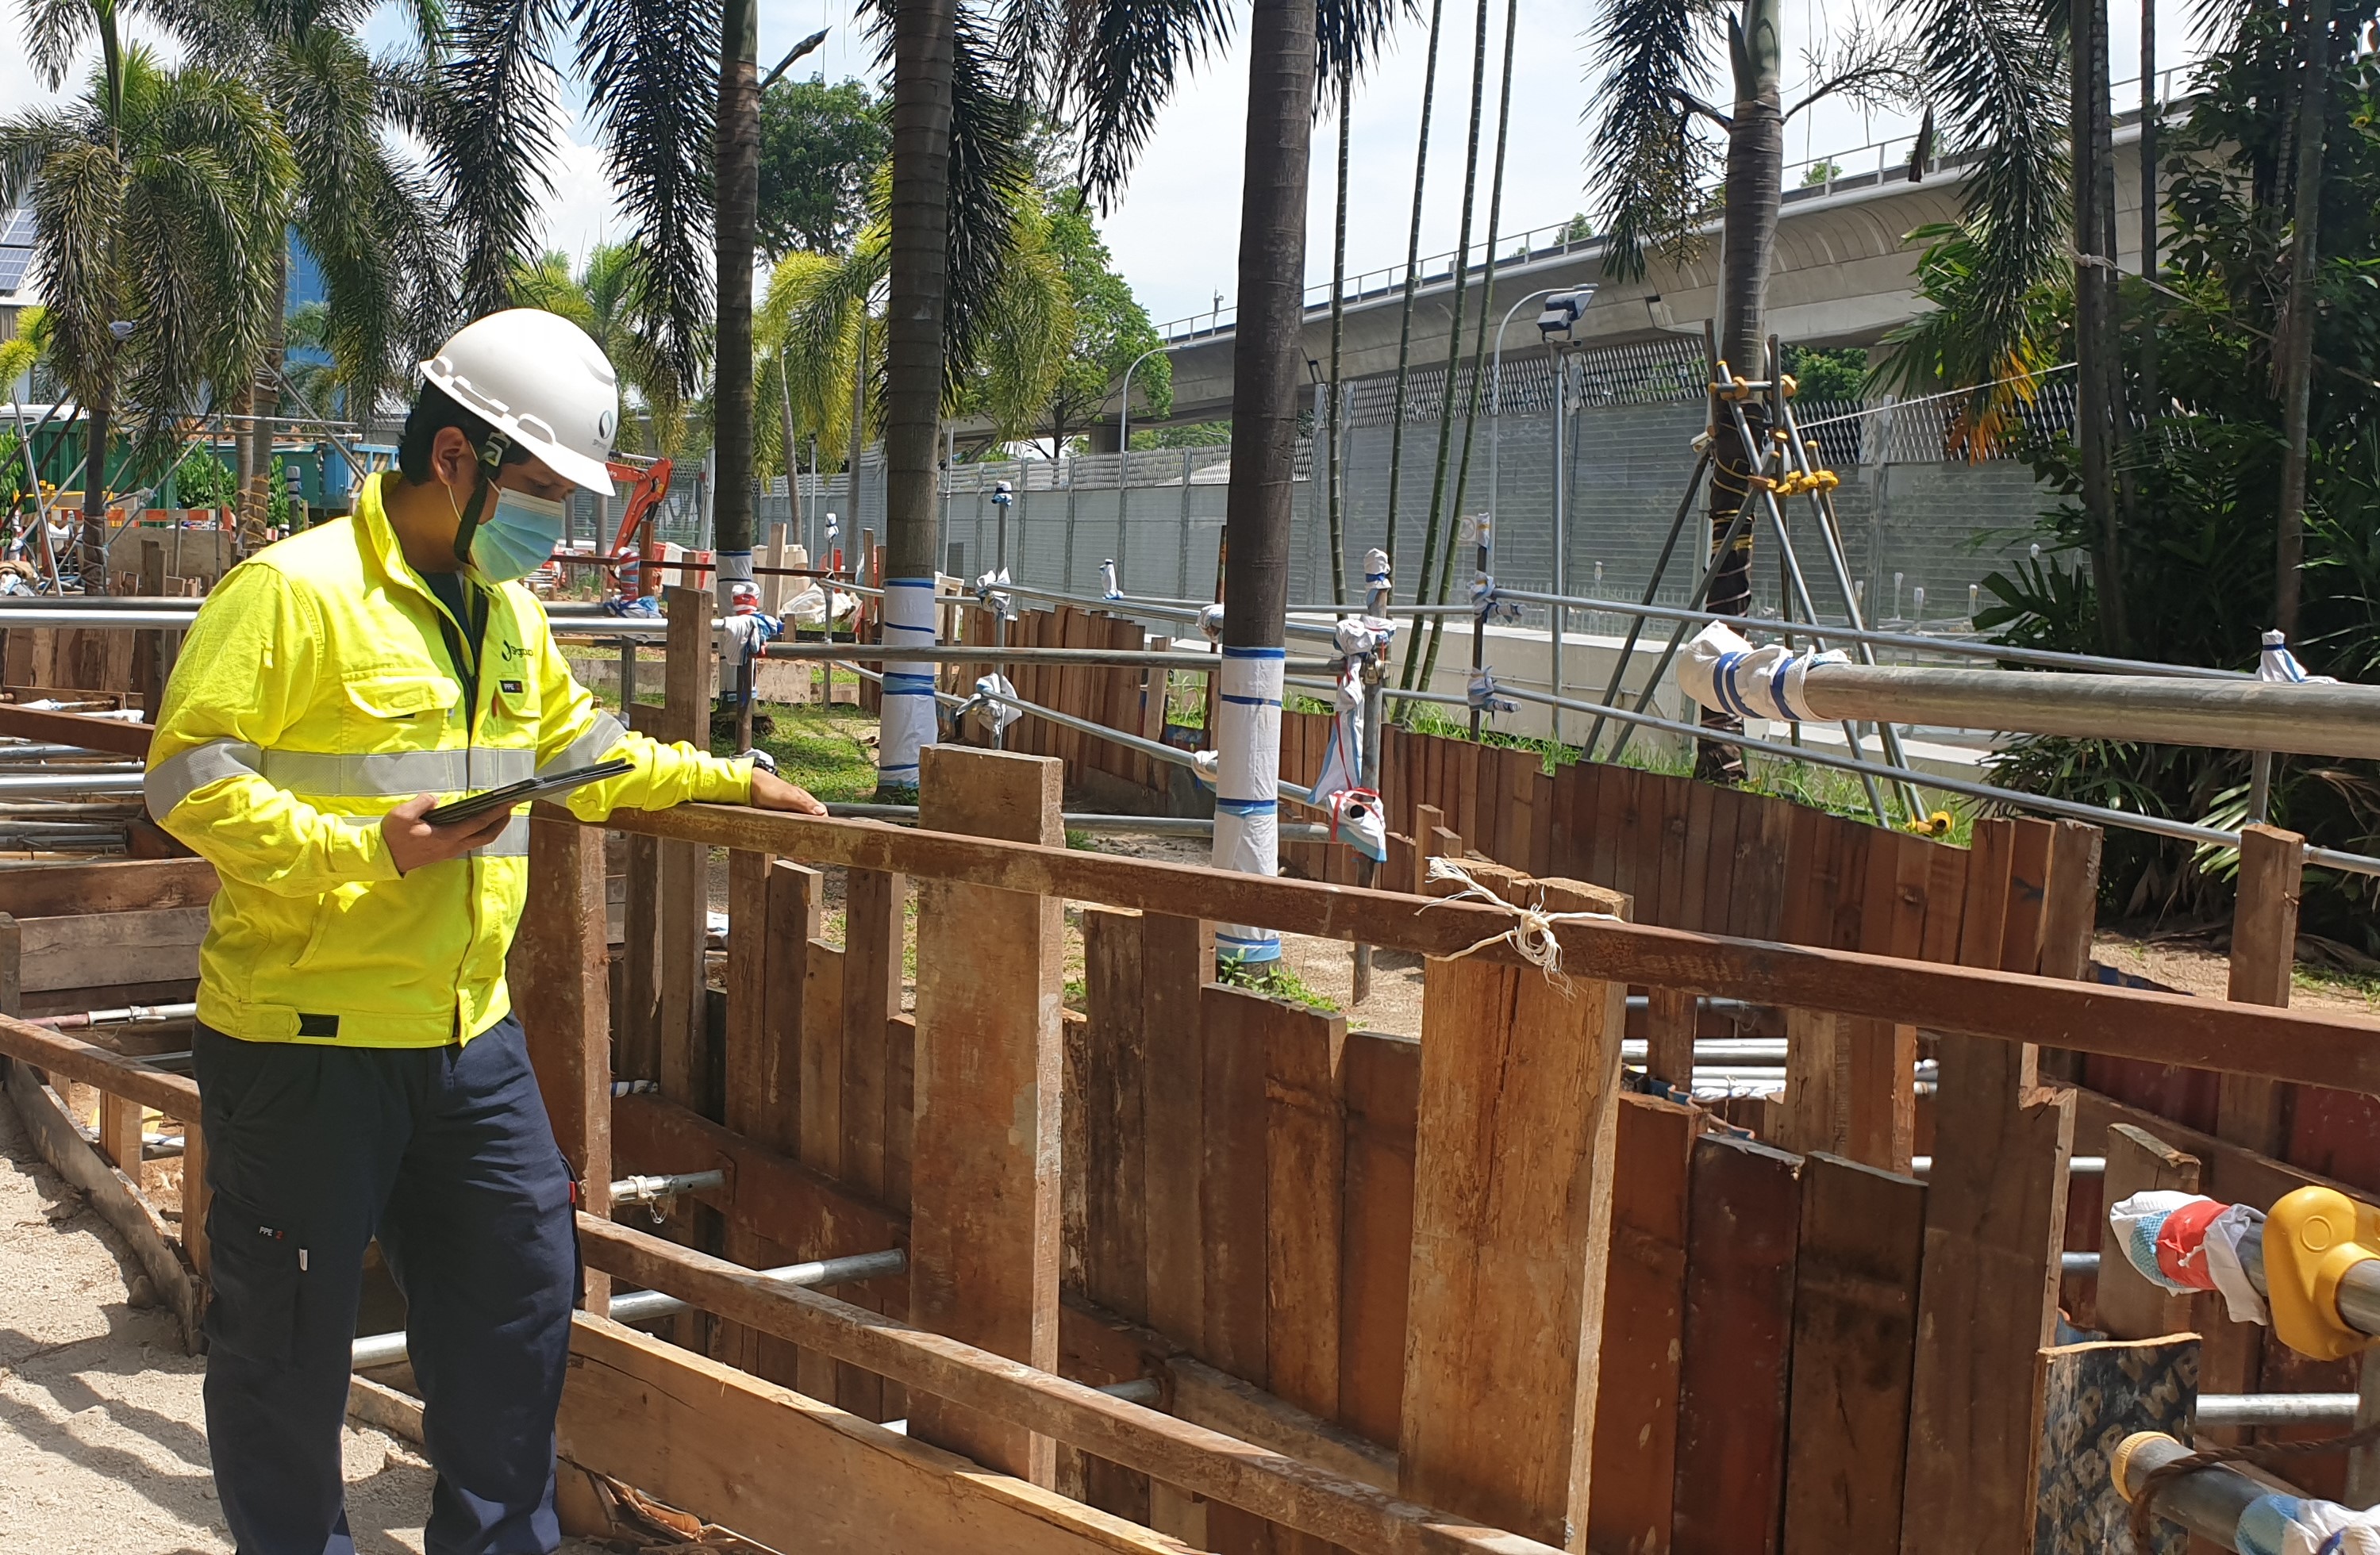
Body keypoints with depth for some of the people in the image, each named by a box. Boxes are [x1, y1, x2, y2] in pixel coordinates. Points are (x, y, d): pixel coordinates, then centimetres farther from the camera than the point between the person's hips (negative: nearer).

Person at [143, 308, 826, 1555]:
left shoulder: (510, 610, 13)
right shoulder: (292, 590, -14)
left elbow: (580, 751, 26)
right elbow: (188, 774, -18)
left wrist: (731, 783, 23)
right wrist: (366, 848, -26)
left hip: (469, 1033, 8)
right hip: (304, 1036, -7)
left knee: (520, 1291, 14)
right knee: (289, 1335, 6)